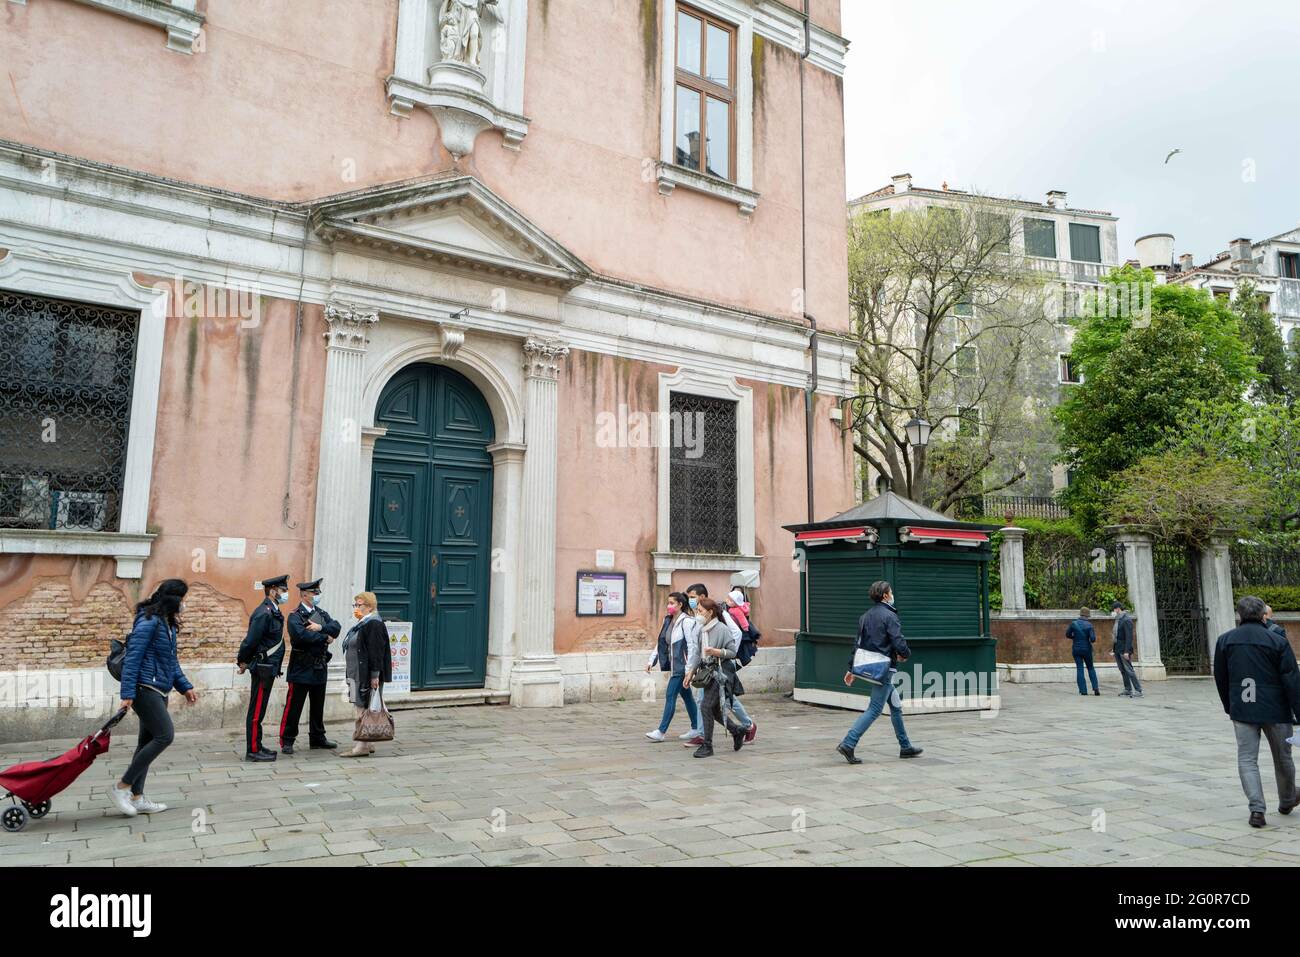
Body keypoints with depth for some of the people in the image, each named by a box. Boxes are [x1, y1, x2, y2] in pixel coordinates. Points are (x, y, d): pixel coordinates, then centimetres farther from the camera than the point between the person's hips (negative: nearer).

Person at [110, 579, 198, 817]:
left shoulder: (168, 624, 14)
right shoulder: (149, 621, -14)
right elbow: (132, 657, -17)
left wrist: (185, 687, 16)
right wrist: (128, 694, -21)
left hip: (159, 691, 9)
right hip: (145, 689, -9)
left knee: (148, 741, 10)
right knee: (165, 736, -13)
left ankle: (136, 798, 17)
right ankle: (122, 786, -3)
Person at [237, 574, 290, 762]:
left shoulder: (273, 612, 14)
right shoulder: (264, 613, -18)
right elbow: (250, 640, -20)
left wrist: (243, 660, 16)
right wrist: (243, 662, -7)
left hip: (269, 668, 10)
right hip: (263, 668, -10)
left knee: (259, 710, 16)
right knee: (257, 710, -3)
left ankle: (257, 746, 24)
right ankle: (253, 751, 2)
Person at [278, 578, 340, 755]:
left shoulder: (322, 613, 12)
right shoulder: (295, 616, -9)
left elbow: (336, 627, -3)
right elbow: (301, 635, -26)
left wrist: (320, 627, -20)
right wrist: (325, 638, -17)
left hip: (320, 668, 7)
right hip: (301, 669, -7)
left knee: (318, 706, 15)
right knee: (294, 706, -1)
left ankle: (317, 738, 26)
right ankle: (287, 741, 8)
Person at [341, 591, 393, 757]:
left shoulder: (374, 624, -14)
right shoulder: (361, 624, 17)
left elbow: (376, 652, -20)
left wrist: (375, 676, -23)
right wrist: (351, 675, 22)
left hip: (368, 675, -10)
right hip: (357, 674, 10)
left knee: (364, 708, -8)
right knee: (361, 708, 12)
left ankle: (363, 746, -5)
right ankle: (368, 744, 19)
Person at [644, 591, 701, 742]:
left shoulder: (687, 621, -14)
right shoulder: (668, 620, 11)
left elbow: (691, 645, -17)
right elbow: (661, 643, 15)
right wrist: (651, 661, 8)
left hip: (681, 666, -8)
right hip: (674, 665, 8)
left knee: (671, 695, -7)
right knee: (686, 695, 14)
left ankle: (661, 731, -3)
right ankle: (696, 729, 23)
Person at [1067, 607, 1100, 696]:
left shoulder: (1073, 623, -6)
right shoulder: (1089, 625, -11)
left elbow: (1067, 634, 2)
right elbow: (1093, 639, -16)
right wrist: (1093, 640, 7)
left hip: (1076, 649, 1)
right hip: (1087, 649, -1)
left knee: (1079, 669, 4)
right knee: (1091, 668, 16)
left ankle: (1083, 690, 0)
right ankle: (1095, 688, 7)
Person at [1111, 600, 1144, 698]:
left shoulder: (1126, 620, -14)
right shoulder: (1118, 620, 14)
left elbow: (1129, 637, -19)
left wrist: (1127, 651, -23)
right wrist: (1114, 647, 15)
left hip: (1124, 650, -9)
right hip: (1117, 649, 9)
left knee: (1129, 670, -8)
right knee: (1123, 671, 10)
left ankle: (1138, 691, -5)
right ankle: (1128, 690, 15)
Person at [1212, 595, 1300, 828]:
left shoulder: (1224, 641, 1)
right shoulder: (1277, 642, -9)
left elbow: (1220, 679, 9)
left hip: (1242, 712, 1)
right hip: (1275, 711, -1)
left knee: (1247, 759, 3)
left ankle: (1256, 809, -8)